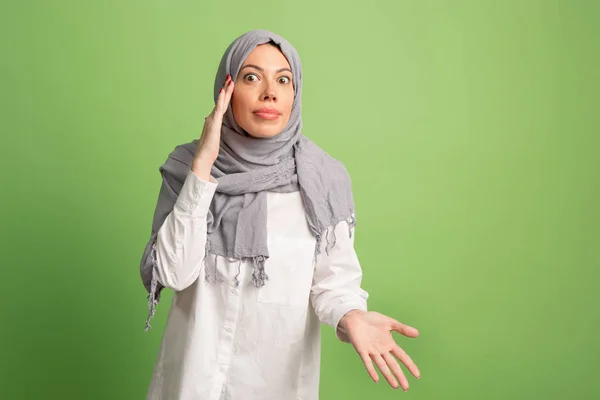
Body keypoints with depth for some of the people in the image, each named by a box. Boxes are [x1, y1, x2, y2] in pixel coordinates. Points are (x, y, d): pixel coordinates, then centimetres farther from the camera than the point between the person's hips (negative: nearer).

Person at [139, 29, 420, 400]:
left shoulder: (324, 177, -10)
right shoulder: (188, 164, -10)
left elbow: (333, 276, -7)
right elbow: (173, 273, -18)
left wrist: (351, 315, -28)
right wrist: (202, 167, -24)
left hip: (283, 368, 0)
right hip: (200, 365, 0)